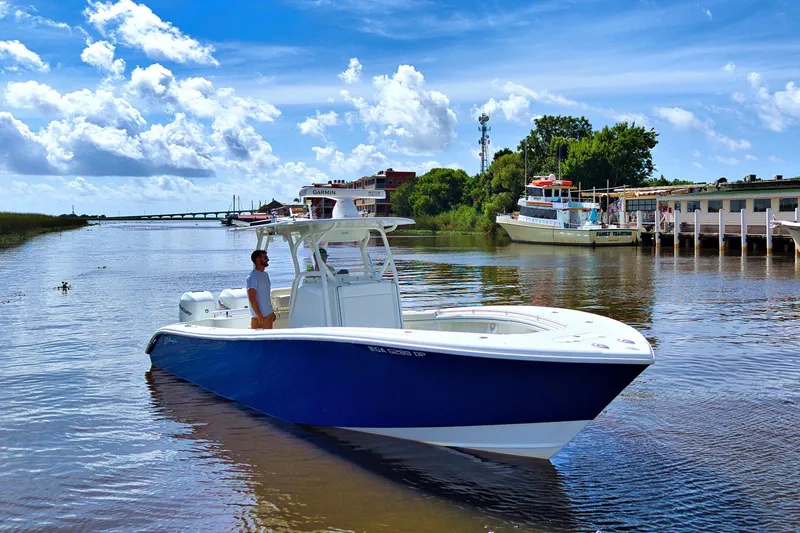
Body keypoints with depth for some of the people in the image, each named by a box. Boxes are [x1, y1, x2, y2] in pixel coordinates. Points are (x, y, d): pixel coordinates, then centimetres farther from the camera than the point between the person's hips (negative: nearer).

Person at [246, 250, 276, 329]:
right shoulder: (252, 277, -15)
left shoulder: (265, 275, 13)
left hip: (269, 315, 9)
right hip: (260, 317, -9)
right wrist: (260, 316, -21)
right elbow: (252, 299, -19)